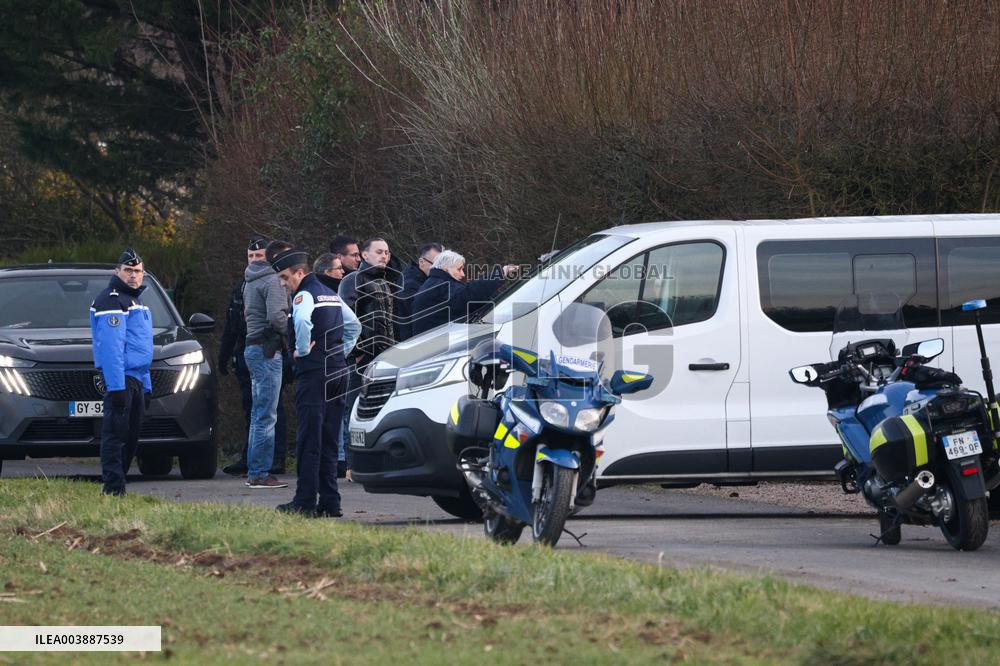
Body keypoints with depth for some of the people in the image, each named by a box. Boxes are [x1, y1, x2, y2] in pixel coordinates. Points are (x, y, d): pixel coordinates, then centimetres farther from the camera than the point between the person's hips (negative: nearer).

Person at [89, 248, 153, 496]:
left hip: (136, 379, 10)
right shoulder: (111, 300, -9)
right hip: (120, 378, -10)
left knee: (130, 436, 11)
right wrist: (116, 386, -25)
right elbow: (111, 347, -18)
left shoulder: (136, 301, 23)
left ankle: (117, 484, 15)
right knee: (115, 433, -11)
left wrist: (147, 386, 23)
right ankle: (113, 487, -14)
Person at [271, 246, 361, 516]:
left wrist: (303, 350, -16)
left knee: (309, 439, -7)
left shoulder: (304, 295, -9)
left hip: (314, 372, -8)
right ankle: (330, 502, 8)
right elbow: (354, 325, 26)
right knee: (329, 441, 10)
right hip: (338, 372, 8)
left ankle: (305, 501, -9)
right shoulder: (331, 294, 18)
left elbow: (302, 321, -30)